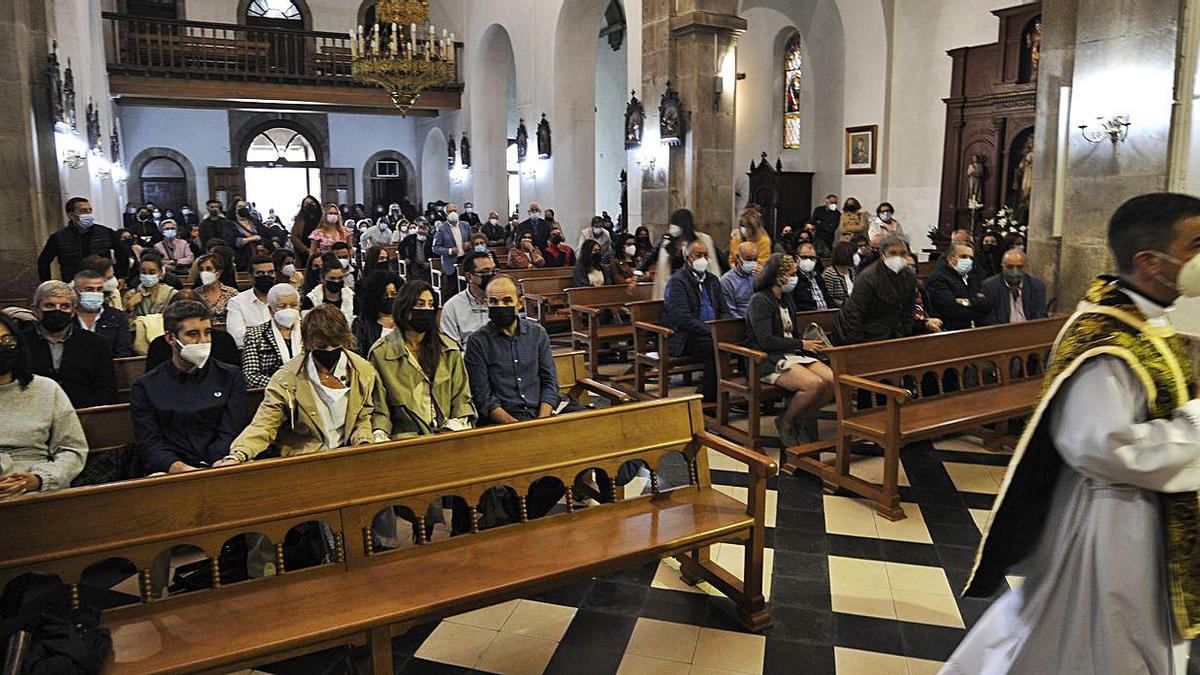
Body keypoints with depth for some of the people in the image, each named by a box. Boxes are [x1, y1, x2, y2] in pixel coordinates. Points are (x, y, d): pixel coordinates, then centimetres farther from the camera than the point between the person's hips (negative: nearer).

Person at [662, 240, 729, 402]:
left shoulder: (712, 279, 19)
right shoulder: (677, 281, -5)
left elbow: (724, 311, 18)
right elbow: (681, 317, -17)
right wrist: (711, 331, -23)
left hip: (710, 332, 7)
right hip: (685, 337, -6)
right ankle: (708, 400, -17)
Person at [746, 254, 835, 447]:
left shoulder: (786, 300, 19)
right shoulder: (760, 301, -8)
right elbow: (766, 341, -17)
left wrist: (812, 343, 1)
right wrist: (802, 344, -13)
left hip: (793, 354, 8)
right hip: (769, 360, -8)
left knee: (832, 380, -16)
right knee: (815, 384, -29)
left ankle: (801, 421, 4)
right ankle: (785, 422, -4)